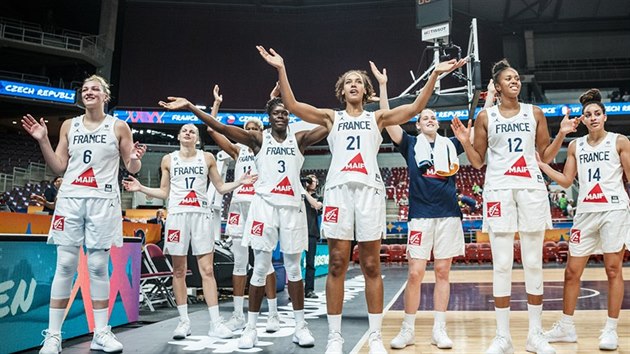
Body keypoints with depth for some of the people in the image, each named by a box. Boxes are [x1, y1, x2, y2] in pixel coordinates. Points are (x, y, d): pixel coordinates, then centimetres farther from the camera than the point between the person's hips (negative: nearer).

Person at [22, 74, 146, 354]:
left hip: (102, 201, -2)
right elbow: (59, 167, 11)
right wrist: (43, 141, 0)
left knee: (98, 266, 0)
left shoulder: (119, 127, 4)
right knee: (65, 265, -1)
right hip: (70, 199, 2)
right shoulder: (69, 126, 11)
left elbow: (132, 169, 4)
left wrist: (135, 159, -18)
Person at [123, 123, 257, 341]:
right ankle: (184, 321, 14)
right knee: (179, 271, 4)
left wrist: (240, 182, -3)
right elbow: (164, 193, 12)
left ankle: (215, 323, -1)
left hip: (201, 215, 0)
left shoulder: (207, 158, 8)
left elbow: (220, 187, 11)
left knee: (207, 270, -3)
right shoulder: (168, 160, 9)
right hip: (177, 215, 1)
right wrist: (141, 188, 2)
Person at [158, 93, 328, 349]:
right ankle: (251, 328, 11)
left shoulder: (300, 139, 9)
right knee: (260, 269, 1)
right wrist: (190, 106, -15)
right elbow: (220, 128, -6)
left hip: (292, 207, 1)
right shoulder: (258, 139, 4)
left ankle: (300, 327, 16)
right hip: (265, 206, -1)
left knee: (294, 269, 7)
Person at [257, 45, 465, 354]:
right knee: (337, 265, -1)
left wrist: (434, 74, -3)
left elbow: (415, 108, 6)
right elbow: (292, 105, 5)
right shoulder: (331, 117, 17)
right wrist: (281, 69, -3)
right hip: (338, 189, 0)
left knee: (371, 266, 2)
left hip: (369, 189, 0)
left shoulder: (377, 117, 17)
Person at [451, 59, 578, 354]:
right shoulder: (485, 116, 6)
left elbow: (546, 156, 12)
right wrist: (464, 141, -10)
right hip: (499, 190, -1)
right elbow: (477, 162, 6)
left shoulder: (535, 113, 10)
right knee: (502, 265, -1)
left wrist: (562, 134, -2)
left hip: (532, 188, 2)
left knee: (533, 263, 4)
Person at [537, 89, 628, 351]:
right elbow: (566, 181, 10)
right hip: (585, 212, 4)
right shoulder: (575, 146, 11)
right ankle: (566, 327, 18)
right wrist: (541, 164, 3)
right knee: (572, 271, 6)